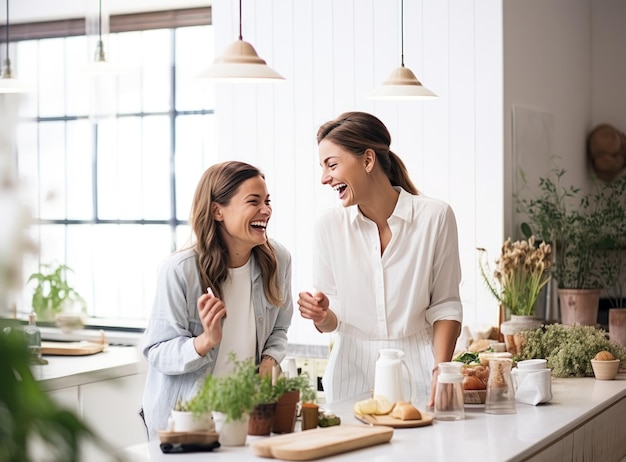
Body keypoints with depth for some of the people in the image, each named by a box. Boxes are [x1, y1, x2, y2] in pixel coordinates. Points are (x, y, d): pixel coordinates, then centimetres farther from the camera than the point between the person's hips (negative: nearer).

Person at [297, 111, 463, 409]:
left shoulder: (434, 217, -6)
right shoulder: (329, 225, 0)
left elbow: (445, 306, 0)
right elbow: (332, 321, 6)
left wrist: (440, 372, -11)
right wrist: (322, 316, -15)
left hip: (417, 374, -1)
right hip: (352, 376, 2)